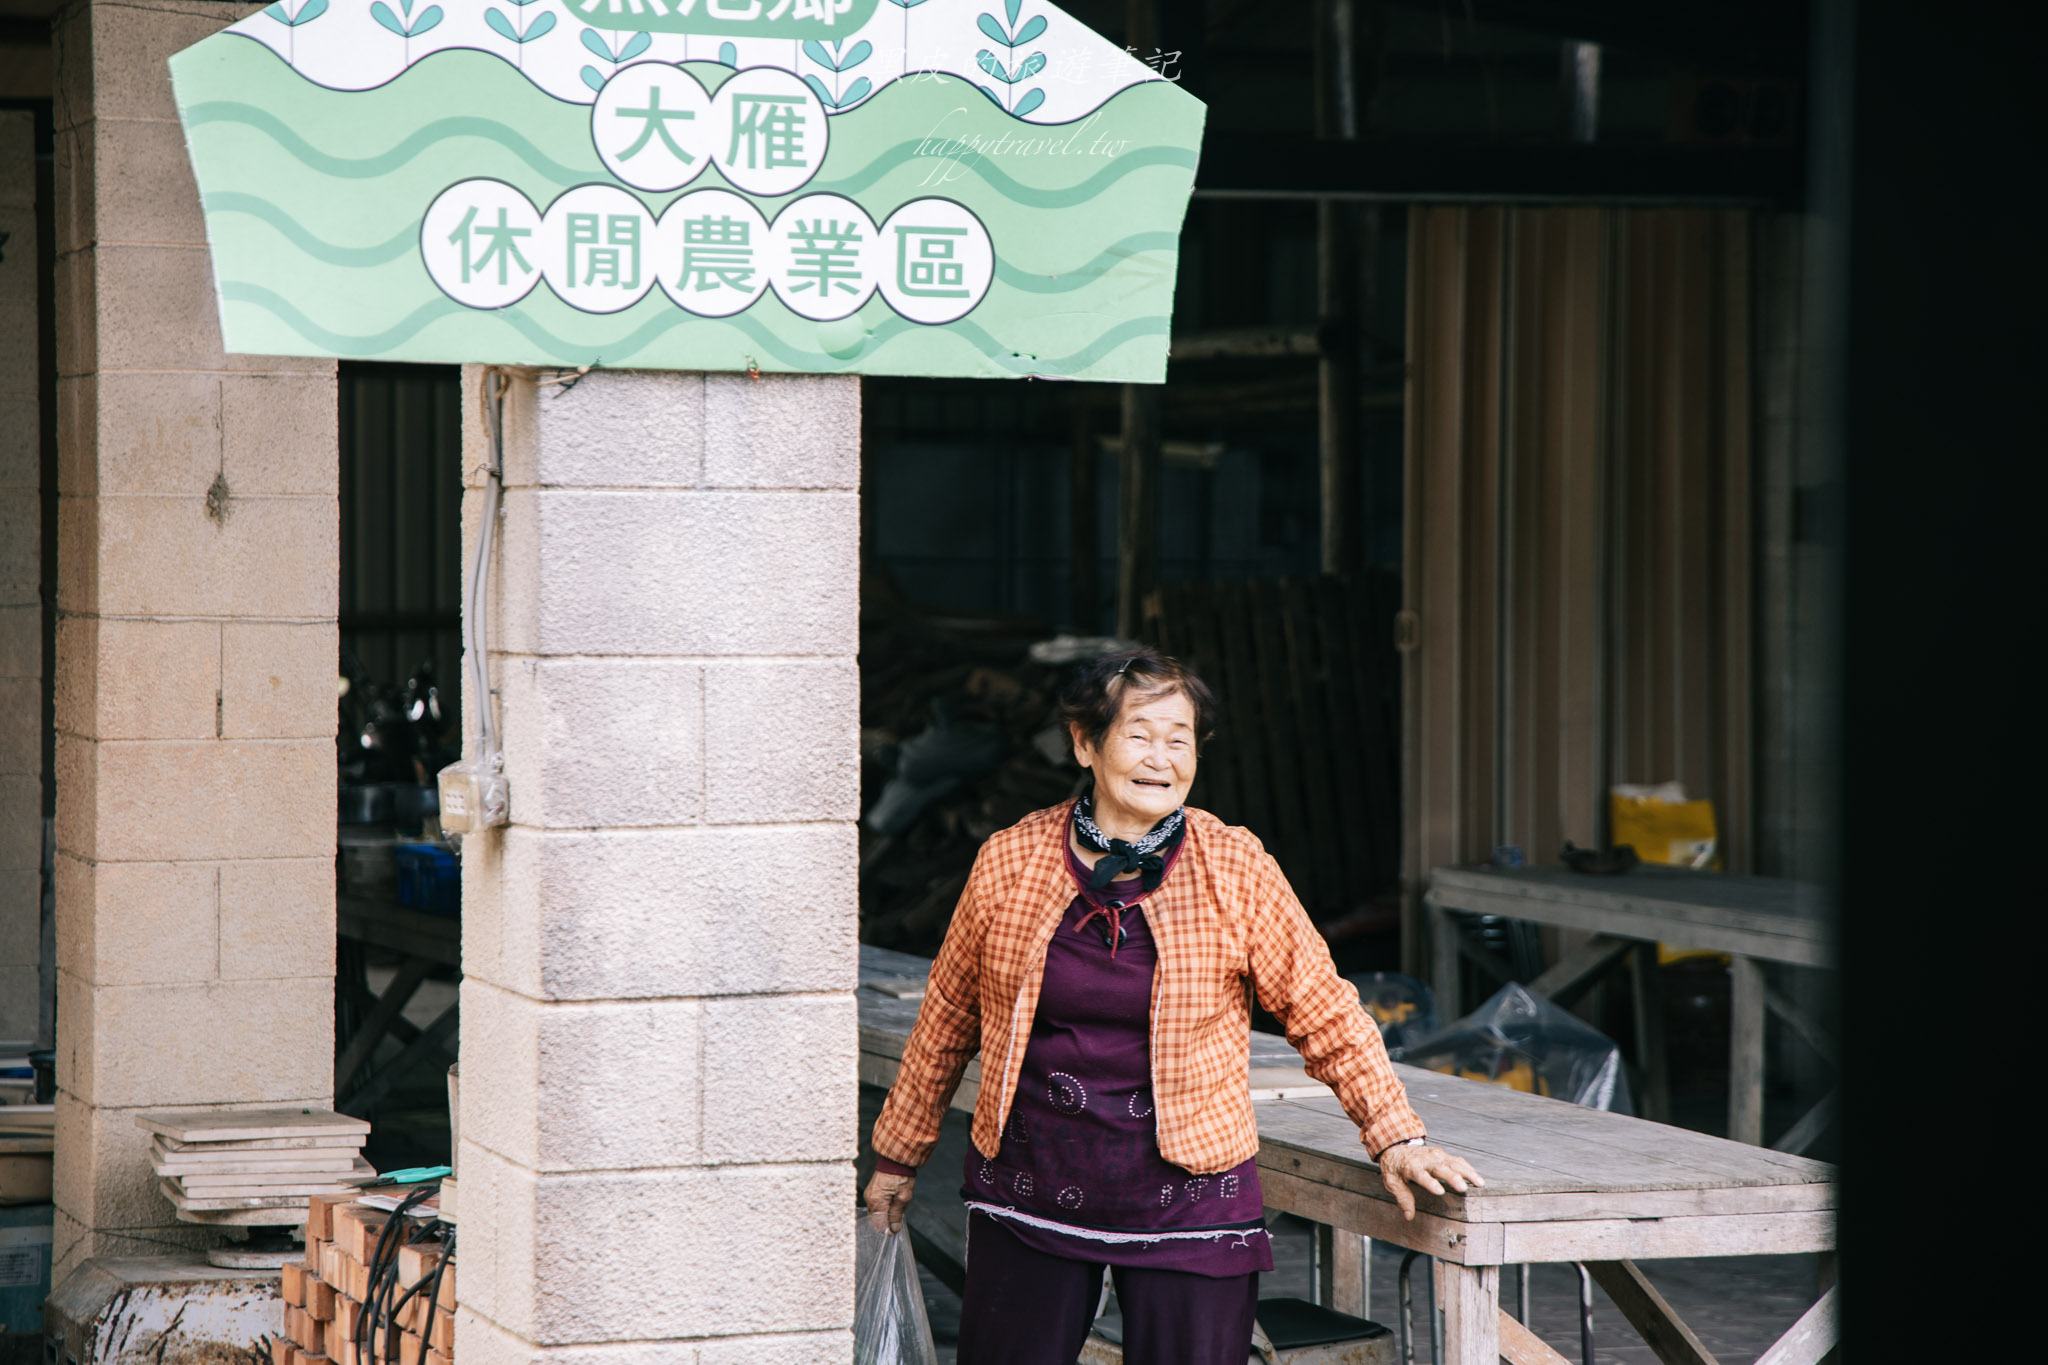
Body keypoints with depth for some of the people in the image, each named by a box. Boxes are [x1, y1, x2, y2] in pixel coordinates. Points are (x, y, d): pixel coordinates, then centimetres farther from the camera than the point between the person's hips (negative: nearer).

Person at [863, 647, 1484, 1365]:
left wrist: (1395, 1137, -1)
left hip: (1188, 1202, -1)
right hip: (1029, 1193, 1)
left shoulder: (1235, 869, -3)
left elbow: (1324, 1013, 4)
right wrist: (900, 1152, 21)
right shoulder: (1008, 862, 1)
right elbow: (949, 1015, 14)